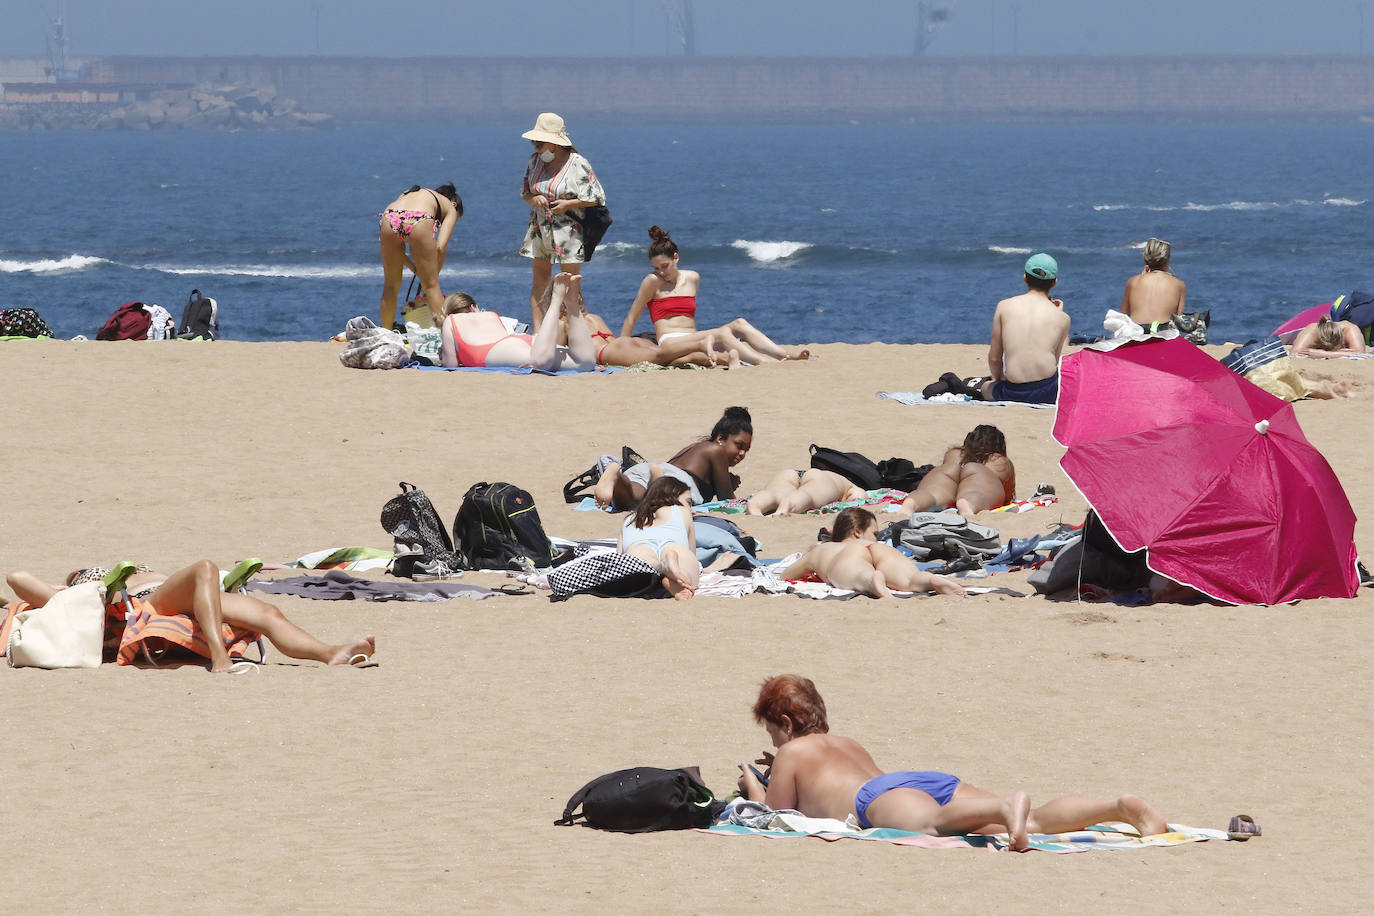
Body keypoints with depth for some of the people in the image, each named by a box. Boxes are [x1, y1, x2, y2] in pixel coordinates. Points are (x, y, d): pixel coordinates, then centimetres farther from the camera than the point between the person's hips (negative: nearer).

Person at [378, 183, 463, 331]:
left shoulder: (410, 193, 40)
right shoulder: (450, 208, 26)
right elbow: (440, 248, 10)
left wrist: (412, 266, 31)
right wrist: (434, 274, 22)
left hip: (389, 219, 4)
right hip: (419, 223, -4)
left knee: (391, 285, 21)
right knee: (431, 285, 11)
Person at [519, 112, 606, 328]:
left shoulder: (577, 164, -10)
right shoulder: (535, 161, 7)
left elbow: (596, 198, -7)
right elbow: (524, 192, 16)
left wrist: (568, 204, -16)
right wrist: (534, 199, -7)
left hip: (568, 232, -5)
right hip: (539, 230, 5)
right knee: (540, 281, 5)